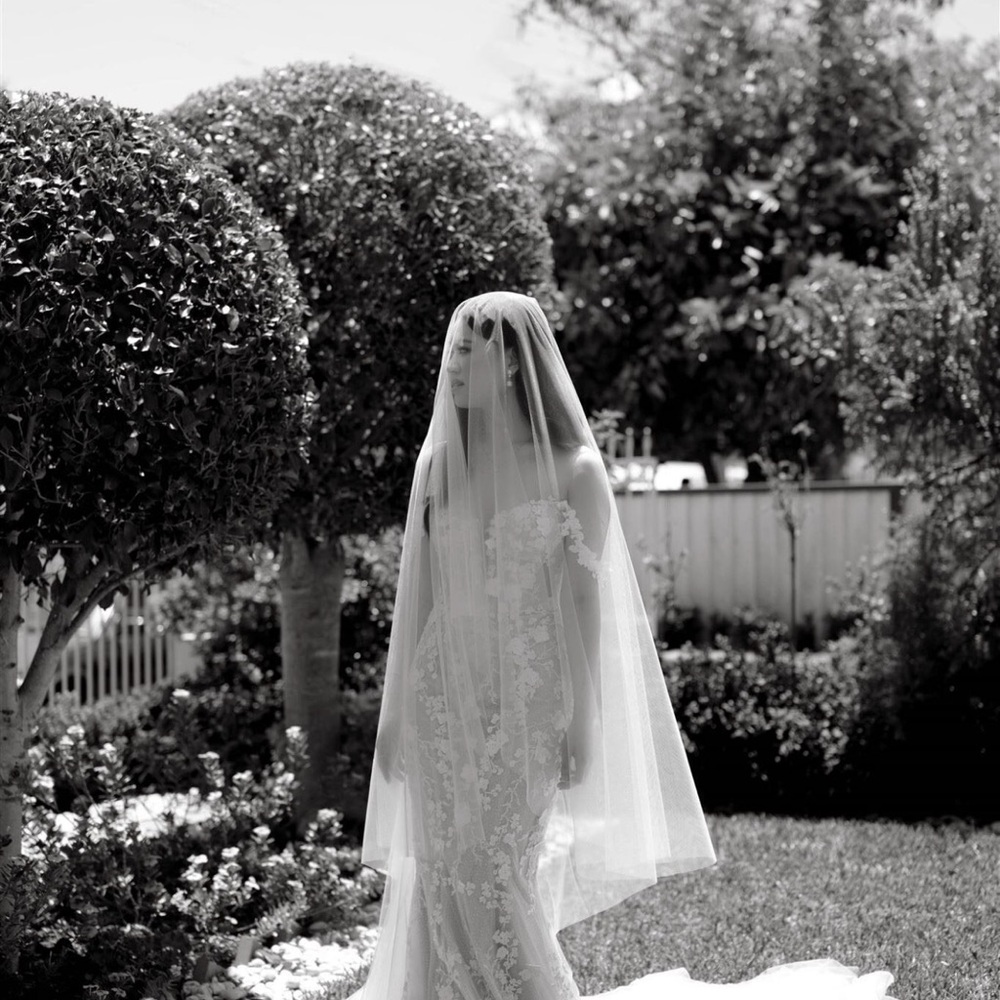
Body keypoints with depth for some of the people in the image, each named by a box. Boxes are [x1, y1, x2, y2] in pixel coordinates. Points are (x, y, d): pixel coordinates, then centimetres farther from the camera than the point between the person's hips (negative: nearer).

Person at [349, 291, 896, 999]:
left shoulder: (572, 470, -4)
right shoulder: (440, 464, 7)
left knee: (493, 879, -8)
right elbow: (418, 595, 10)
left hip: (526, 694, -4)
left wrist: (583, 721, -9)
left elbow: (586, 602, -5)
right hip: (444, 688, 4)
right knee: (442, 879, 4)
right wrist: (395, 710, 8)